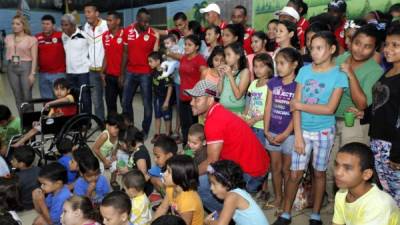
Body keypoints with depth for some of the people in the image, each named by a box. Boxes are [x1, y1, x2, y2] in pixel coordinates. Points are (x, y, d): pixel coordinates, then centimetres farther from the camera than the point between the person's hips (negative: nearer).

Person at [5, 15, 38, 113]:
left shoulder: (31, 39, -2)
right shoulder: (8, 38, 12)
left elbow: (34, 58, -6)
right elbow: (7, 54, 23)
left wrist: (32, 73, -12)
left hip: (26, 67, -4)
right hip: (12, 68, 5)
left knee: (27, 96, -4)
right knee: (17, 96, 7)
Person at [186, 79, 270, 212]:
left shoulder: (213, 121, -21)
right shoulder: (218, 113, 7)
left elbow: (212, 161, -19)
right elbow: (217, 153, 11)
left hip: (249, 173, -10)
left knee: (198, 185, -13)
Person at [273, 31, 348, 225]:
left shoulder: (338, 75, -8)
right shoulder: (304, 71, -1)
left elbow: (330, 108, -15)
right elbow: (295, 105, -5)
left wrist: (300, 105, -12)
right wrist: (298, 135, -10)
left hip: (324, 132, -1)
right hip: (303, 130, 2)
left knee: (319, 173, 12)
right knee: (295, 174, 3)